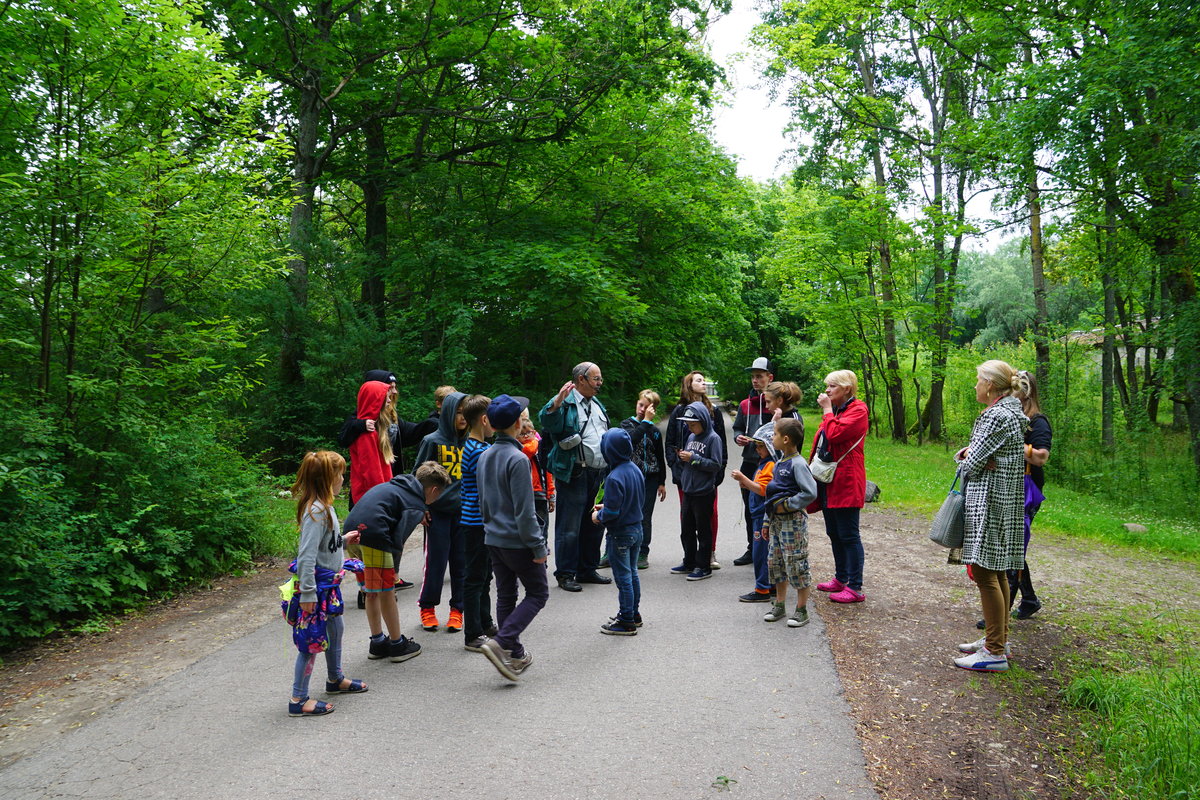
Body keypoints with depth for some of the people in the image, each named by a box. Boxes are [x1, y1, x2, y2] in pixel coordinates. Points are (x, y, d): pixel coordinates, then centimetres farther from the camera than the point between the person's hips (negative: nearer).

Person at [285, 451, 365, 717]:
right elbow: (306, 555, -27)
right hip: (317, 584, -10)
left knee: (335, 629, 23)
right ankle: (298, 699, 9)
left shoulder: (324, 507, 7)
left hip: (329, 582, 10)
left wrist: (343, 540, 13)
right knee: (312, 639, -1)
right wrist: (307, 593, -26)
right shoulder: (316, 511, -24)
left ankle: (335, 679, 42)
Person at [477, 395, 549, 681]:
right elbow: (524, 511, -20)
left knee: (505, 596, 14)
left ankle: (514, 655, 21)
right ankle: (501, 642, -8)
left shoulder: (484, 456, 6)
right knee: (538, 593, 6)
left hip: (493, 539, 8)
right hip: (517, 540, -8)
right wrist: (538, 546, -14)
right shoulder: (517, 459, -19)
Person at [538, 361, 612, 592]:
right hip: (574, 475, -8)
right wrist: (557, 402, -45)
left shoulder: (597, 404, 19)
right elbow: (546, 420, -28)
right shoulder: (565, 402, -8)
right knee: (569, 527, -4)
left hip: (598, 474, 9)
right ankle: (565, 575, 6)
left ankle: (587, 570, 27)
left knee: (593, 525, 15)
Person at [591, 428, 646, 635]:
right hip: (637, 528, 9)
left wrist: (598, 516, -3)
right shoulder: (636, 469, 3)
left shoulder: (614, 477, -24)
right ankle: (633, 613, 32)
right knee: (632, 573, 20)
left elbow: (612, 511, -25)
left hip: (620, 534, -9)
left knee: (623, 578, 1)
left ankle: (626, 622, 9)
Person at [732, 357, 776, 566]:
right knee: (749, 509, 15)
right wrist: (738, 438, 1)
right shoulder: (745, 404, 12)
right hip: (749, 463, 7)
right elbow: (737, 428, 21)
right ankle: (752, 550, 27)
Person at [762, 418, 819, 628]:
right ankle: (780, 606, 25)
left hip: (793, 521, -9)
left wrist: (786, 505, -17)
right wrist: (769, 521, 19)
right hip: (777, 521, 9)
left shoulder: (797, 464, -15)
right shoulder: (779, 463, 12)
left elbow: (810, 493, -22)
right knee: (775, 562, 13)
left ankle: (801, 610, 9)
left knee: (796, 563, -2)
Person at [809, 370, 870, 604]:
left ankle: (855, 588, -1)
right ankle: (841, 579, 27)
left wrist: (827, 410, -11)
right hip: (828, 480, 9)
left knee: (848, 535, -6)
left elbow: (834, 434, -22)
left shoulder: (858, 410, -9)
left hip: (846, 482, -9)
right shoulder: (835, 410, 19)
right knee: (834, 533, 15)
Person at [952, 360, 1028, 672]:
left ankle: (995, 653, 0)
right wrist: (968, 453, -4)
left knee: (985, 573, -6)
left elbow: (971, 465, -17)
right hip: (1003, 503, 10)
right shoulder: (1012, 413, 15)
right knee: (997, 573, 16)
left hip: (989, 503, -10)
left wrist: (968, 458, 4)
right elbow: (965, 458, 18)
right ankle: (998, 639, 27)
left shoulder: (997, 416, -18)